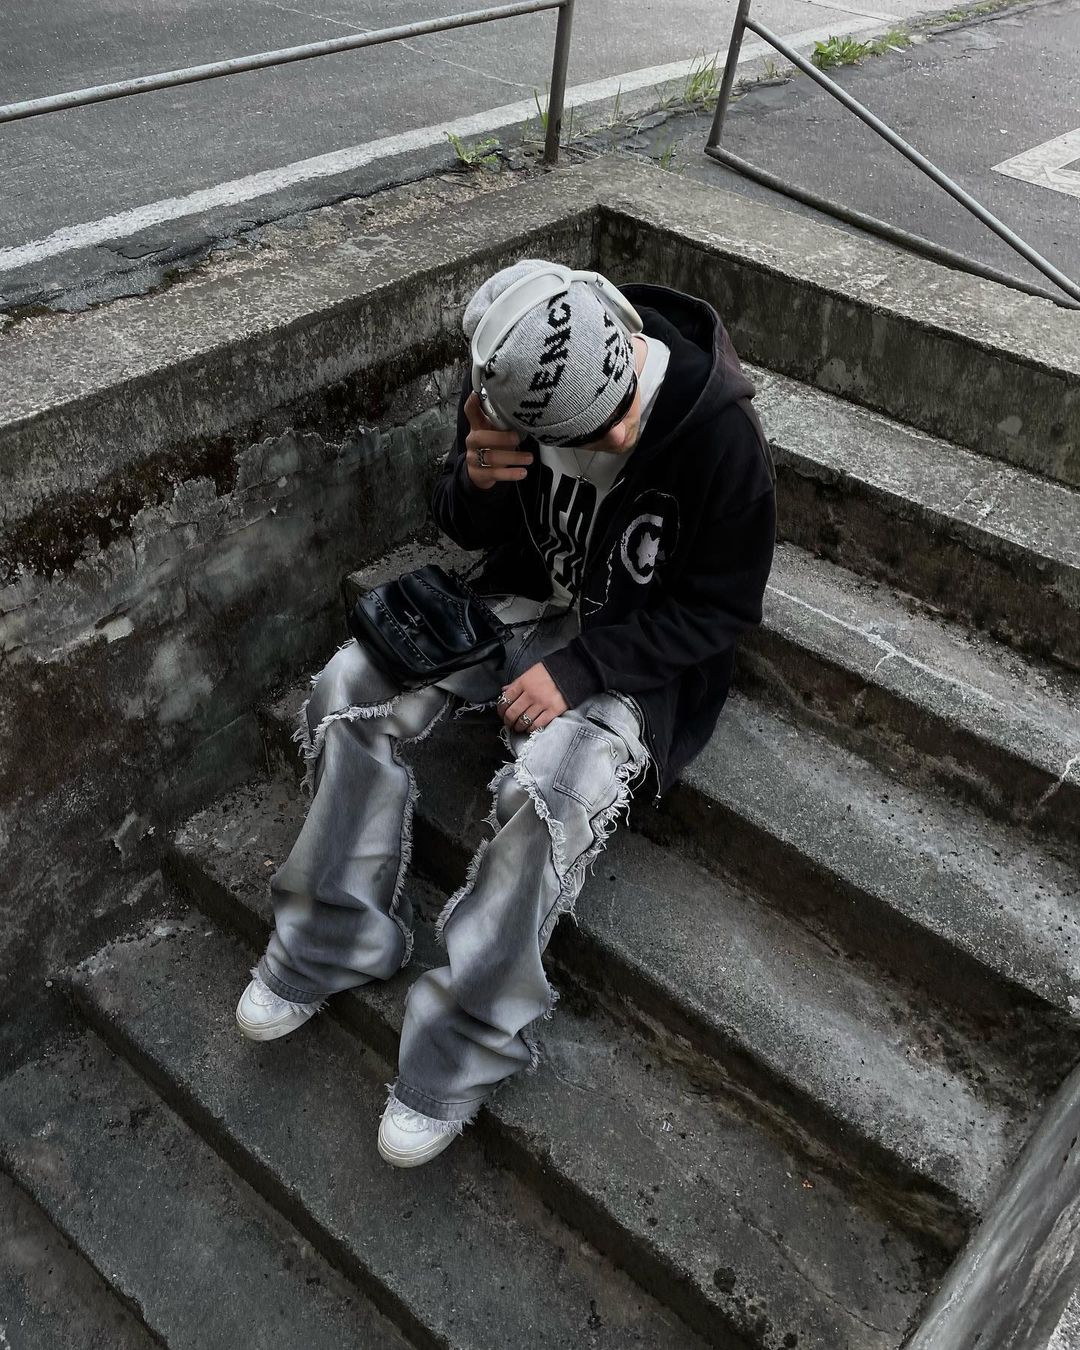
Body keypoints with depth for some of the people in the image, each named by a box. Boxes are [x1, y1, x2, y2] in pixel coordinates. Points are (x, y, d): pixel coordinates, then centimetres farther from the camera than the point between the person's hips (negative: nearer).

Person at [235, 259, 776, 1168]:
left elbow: (722, 605, -16)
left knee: (552, 789, -32)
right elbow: (470, 534, 2)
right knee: (352, 686, -13)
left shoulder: (716, 426, -26)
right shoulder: (509, 391, -14)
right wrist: (475, 483, -24)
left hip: (640, 651, -4)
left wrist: (579, 667, -24)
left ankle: (464, 1051, -13)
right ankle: (334, 942, 3)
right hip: (528, 600, 5)